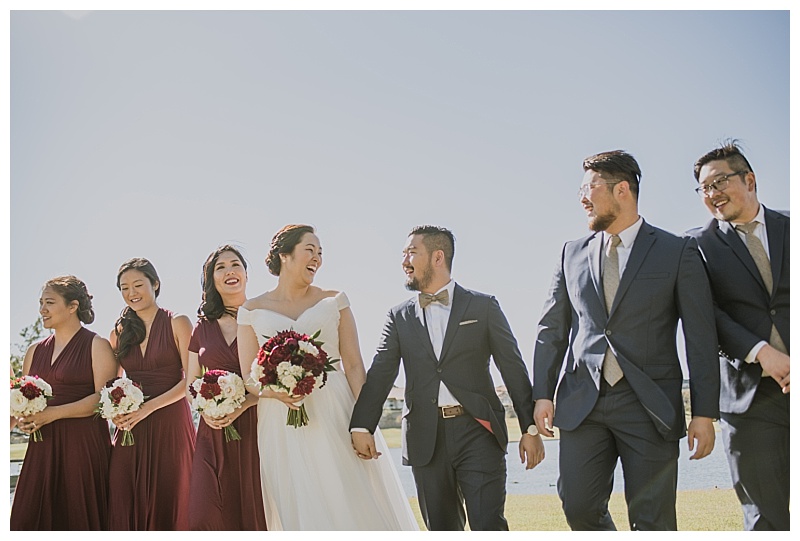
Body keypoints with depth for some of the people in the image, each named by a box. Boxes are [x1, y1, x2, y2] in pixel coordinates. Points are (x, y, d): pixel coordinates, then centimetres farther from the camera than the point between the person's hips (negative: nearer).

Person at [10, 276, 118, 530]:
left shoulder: (97, 346, -1)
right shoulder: (35, 351, 17)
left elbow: (103, 397, -11)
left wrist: (53, 413, -17)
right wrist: (20, 418, -2)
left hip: (84, 444, -5)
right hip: (42, 446, 5)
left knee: (79, 518, -3)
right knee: (31, 516, 1)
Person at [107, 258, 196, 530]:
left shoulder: (178, 324, 0)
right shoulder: (119, 331, 13)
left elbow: (191, 379, -7)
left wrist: (149, 407, -15)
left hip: (170, 424, -3)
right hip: (130, 428, 4)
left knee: (168, 504, -1)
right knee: (127, 505, 0)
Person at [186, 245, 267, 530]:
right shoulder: (203, 327, 14)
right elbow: (191, 383, 16)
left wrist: (240, 406, -17)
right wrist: (205, 409, -5)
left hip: (254, 427, -3)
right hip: (214, 433, 3)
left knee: (254, 514, -5)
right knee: (204, 516, -9)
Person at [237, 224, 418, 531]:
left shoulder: (334, 301, 8)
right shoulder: (252, 311, 7)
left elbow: (354, 365, 3)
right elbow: (248, 376, 5)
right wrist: (273, 391, -17)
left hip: (335, 417, 0)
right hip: (282, 427, 0)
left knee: (356, 507, -3)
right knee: (299, 513, 2)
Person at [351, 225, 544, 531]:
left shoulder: (483, 307, 5)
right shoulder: (399, 317, 11)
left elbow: (514, 369, 4)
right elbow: (380, 374, 0)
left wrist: (530, 428, -2)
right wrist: (362, 426, -15)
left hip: (478, 432, -3)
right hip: (426, 439, 3)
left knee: (488, 526, -8)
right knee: (441, 529, 10)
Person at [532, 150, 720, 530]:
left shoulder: (678, 252, 0)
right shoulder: (573, 253, 11)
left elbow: (701, 338, -1)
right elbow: (552, 328, 13)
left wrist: (704, 413, -6)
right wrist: (543, 394, 6)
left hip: (649, 403, -3)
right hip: (582, 400, 3)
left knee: (652, 521, 1)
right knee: (579, 507, 1)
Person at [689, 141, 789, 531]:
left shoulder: (789, 230, 11)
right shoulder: (700, 245, 7)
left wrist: (791, 362, -12)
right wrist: (761, 352, -18)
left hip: (792, 385, 1)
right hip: (749, 396, -1)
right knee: (765, 519, 2)